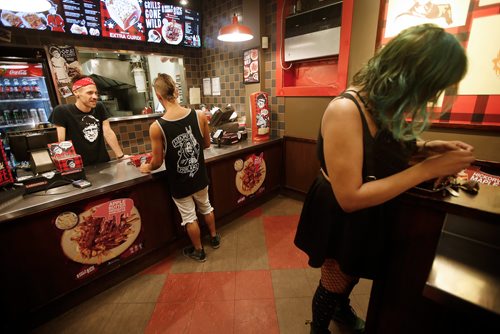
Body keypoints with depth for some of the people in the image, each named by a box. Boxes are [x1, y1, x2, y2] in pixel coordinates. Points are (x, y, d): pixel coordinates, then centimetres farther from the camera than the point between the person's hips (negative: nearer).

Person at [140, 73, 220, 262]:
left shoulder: (156, 127, -22)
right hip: (200, 177, 3)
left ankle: (198, 251, 39)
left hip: (179, 184, -3)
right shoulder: (200, 116, -14)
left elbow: (157, 162, -13)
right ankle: (214, 238, 49)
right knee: (206, 208, 27)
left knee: (189, 218, 18)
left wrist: (147, 168, 10)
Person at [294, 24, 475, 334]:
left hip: (367, 210, 8)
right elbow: (350, 198, -34)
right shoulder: (346, 110, -32)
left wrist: (424, 146, -5)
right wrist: (427, 169, -26)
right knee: (335, 283, 18)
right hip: (339, 216, -8)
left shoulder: (381, 103, -5)